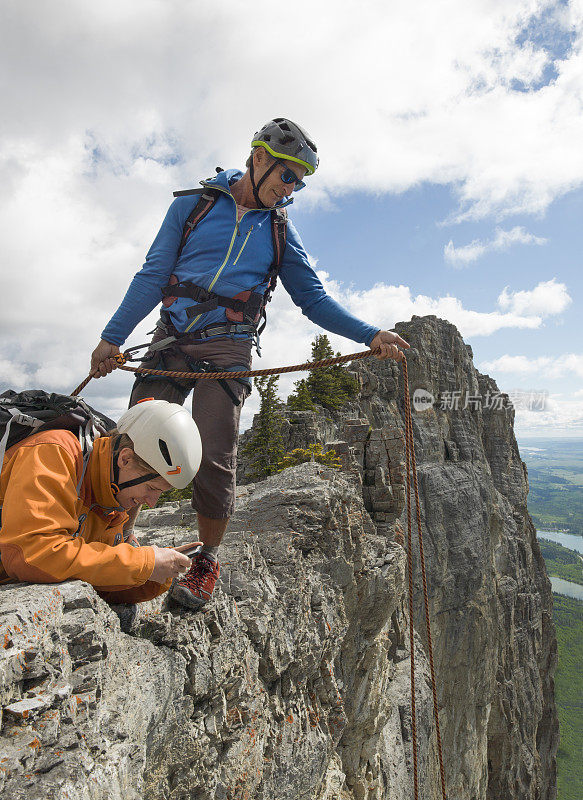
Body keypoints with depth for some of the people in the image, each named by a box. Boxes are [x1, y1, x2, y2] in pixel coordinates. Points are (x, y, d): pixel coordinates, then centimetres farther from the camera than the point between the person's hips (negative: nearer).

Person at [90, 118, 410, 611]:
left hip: (228, 349, -1)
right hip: (170, 342, 1)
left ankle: (207, 560, 10)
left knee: (214, 460, -10)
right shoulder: (195, 203, 10)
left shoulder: (279, 232, 12)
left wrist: (371, 336, -1)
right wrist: (113, 337, 2)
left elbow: (314, 299, 11)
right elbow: (154, 275, 7)